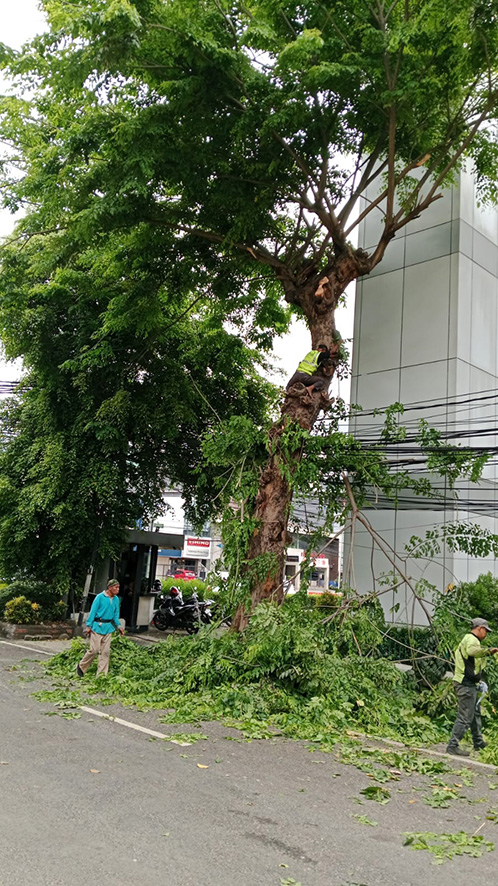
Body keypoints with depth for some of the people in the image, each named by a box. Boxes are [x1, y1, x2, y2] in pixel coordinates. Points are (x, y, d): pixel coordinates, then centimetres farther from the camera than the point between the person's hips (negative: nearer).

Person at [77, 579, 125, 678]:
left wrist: (119, 626, 4)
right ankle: (81, 667, 16)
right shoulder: (100, 597, -9)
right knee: (95, 650, -6)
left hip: (108, 627, 6)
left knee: (105, 652, 5)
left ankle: (101, 675, 11)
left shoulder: (116, 599, 8)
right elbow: (93, 611, -8)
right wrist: (88, 625, -10)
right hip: (97, 626, -6)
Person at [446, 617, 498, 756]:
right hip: (466, 685, -11)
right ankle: (452, 746, -3)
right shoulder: (472, 639, -14)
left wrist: (477, 679, 24)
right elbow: (472, 650, -41)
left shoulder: (467, 639, 20)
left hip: (469, 684, 11)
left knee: (476, 713, 22)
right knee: (465, 717, -7)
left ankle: (479, 743, 35)